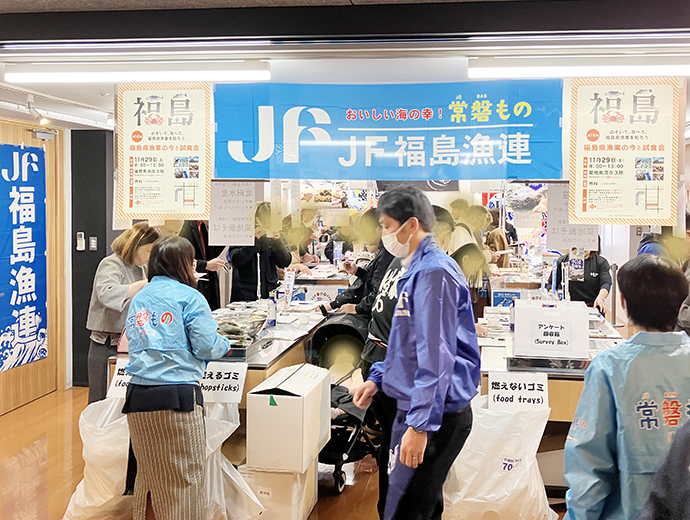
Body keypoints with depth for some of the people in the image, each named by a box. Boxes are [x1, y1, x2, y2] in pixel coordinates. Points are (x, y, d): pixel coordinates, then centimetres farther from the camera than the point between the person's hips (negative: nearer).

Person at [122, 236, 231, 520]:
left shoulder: (138, 298, 16)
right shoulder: (189, 297, -4)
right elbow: (206, 347, -7)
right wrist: (225, 344, 13)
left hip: (139, 395, 6)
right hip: (177, 396, -6)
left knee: (149, 472, 16)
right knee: (184, 476, 3)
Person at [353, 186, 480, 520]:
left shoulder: (433, 272, -18)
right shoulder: (417, 269, 15)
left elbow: (436, 355, -24)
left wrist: (420, 424, -26)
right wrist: (378, 378, 18)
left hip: (434, 417, -11)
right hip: (417, 408, 11)